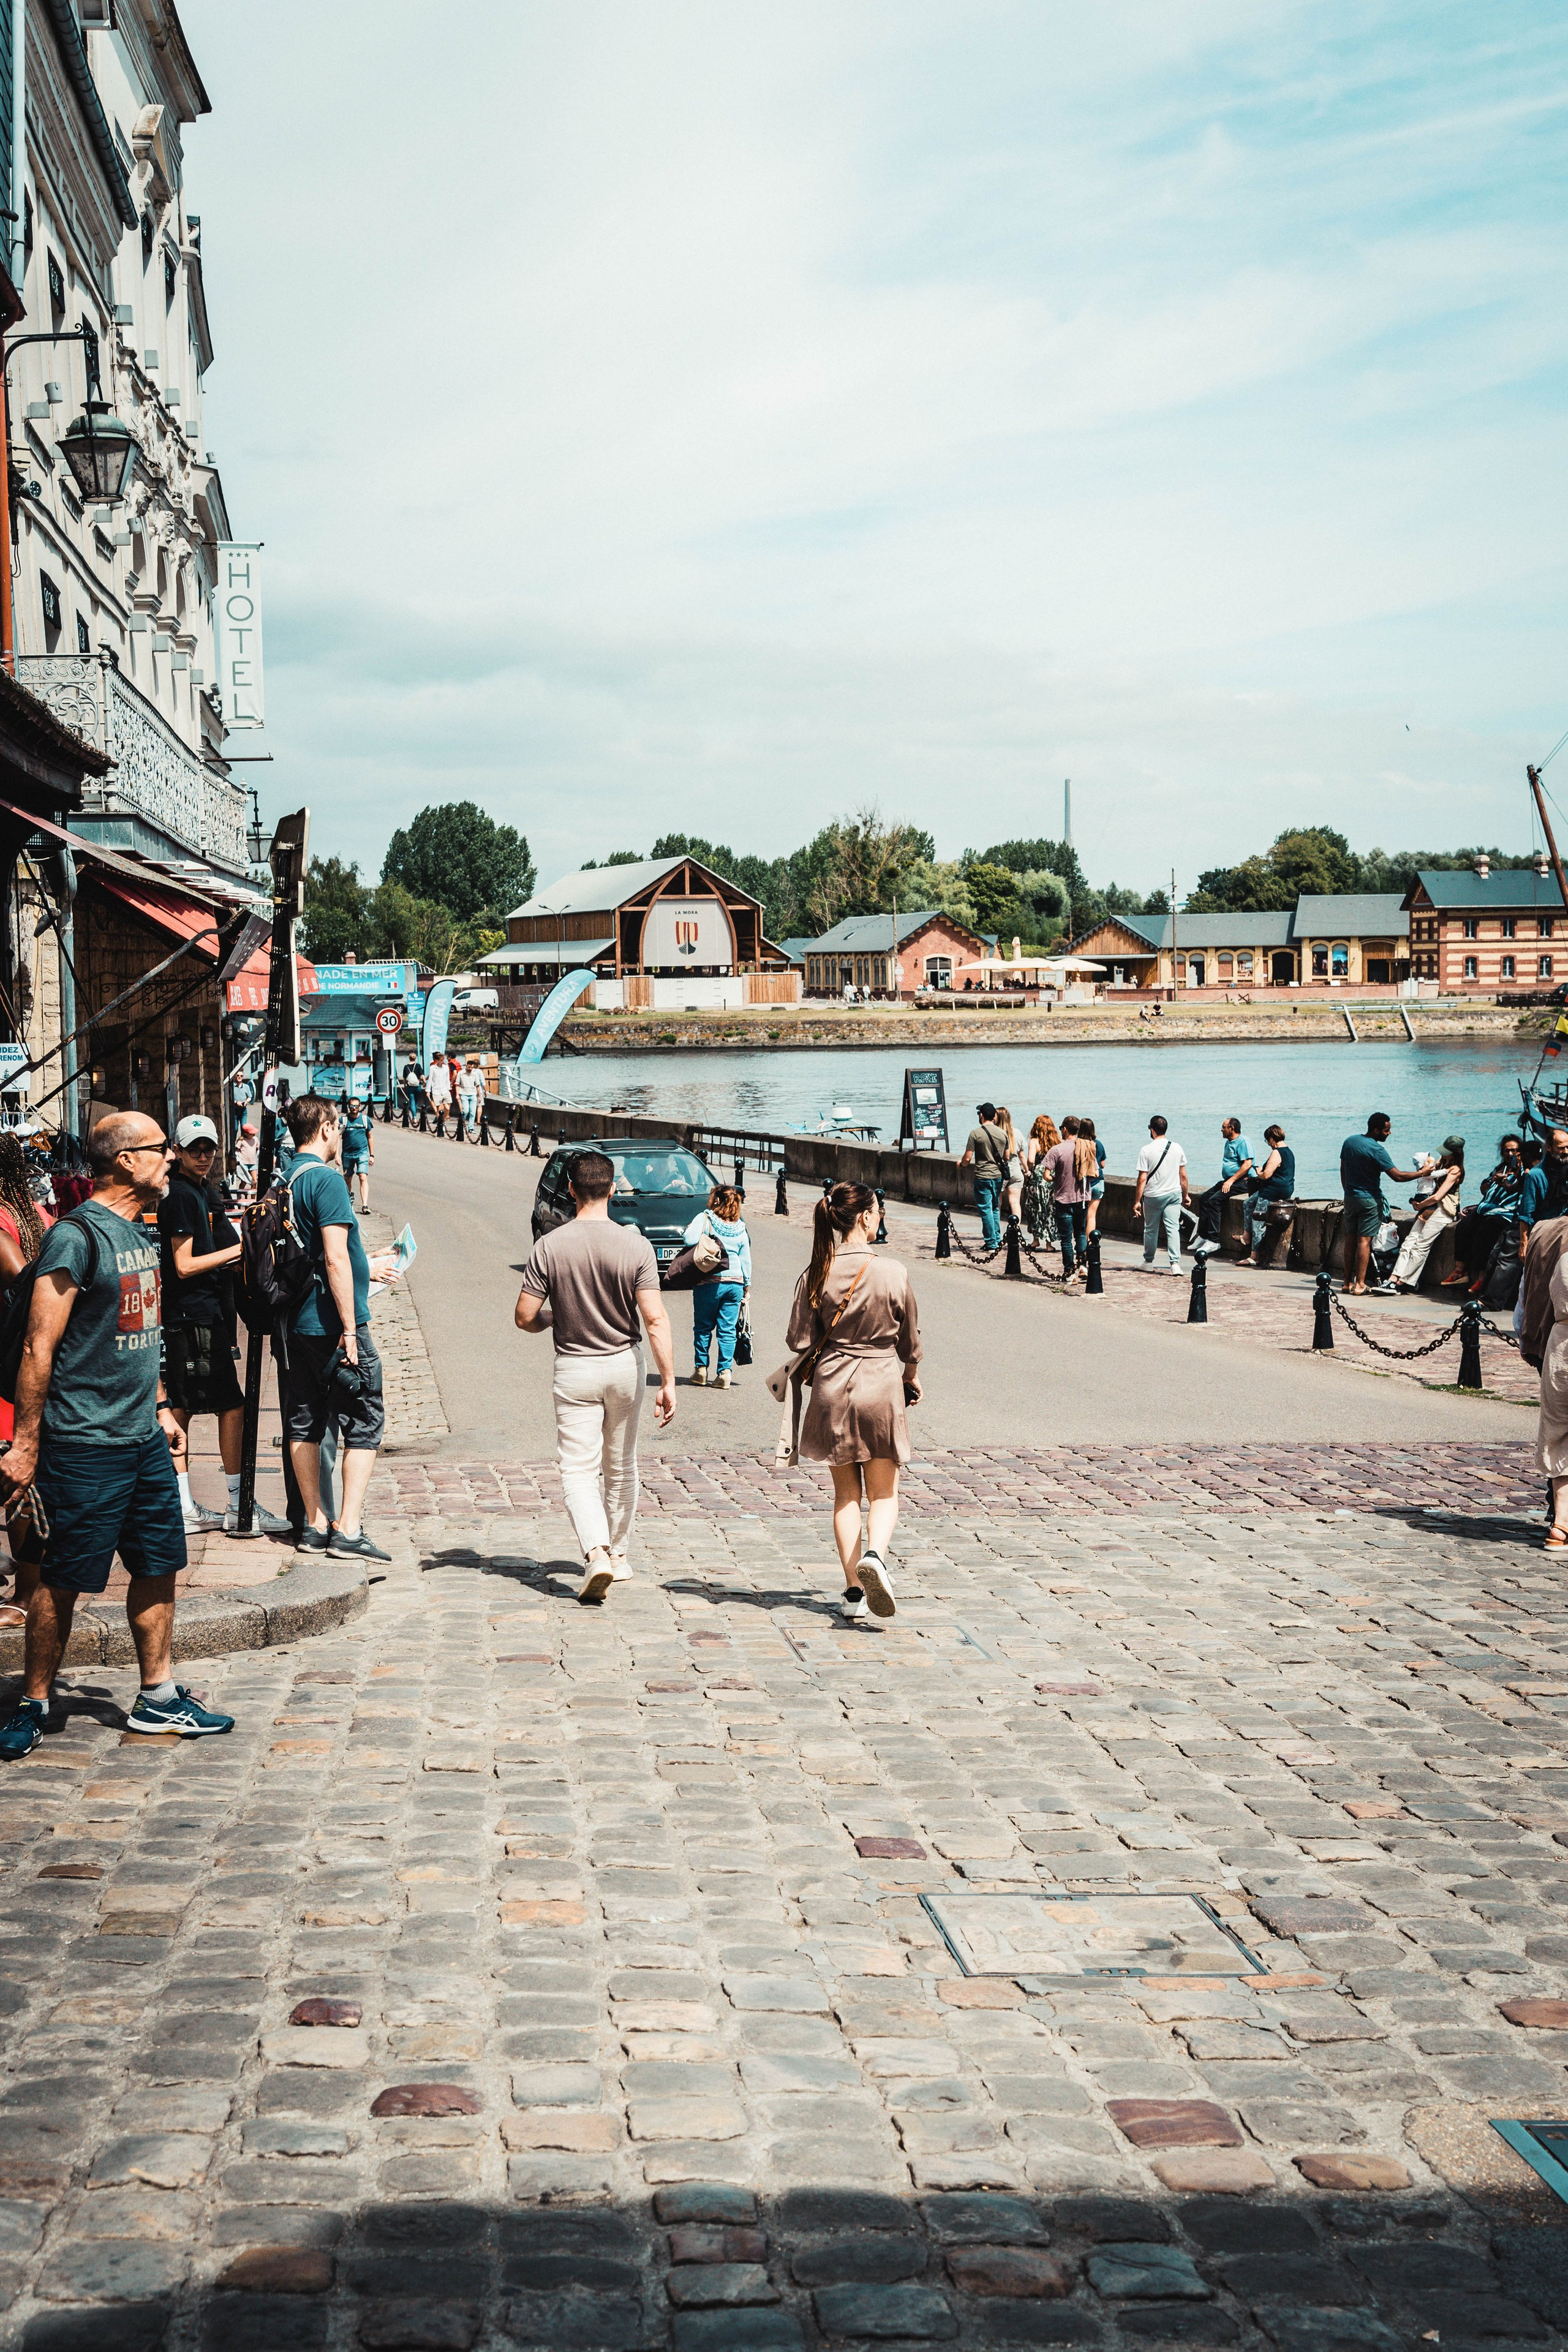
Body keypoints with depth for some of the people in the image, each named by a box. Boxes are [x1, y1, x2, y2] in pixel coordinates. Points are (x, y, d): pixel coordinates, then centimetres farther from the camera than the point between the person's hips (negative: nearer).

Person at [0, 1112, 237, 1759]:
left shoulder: (140, 1234, 12)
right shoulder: (76, 1237, -15)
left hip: (143, 1439, 8)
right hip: (85, 1444, -8)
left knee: (158, 1568, 11)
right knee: (62, 1582, 0)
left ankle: (158, 1697, 22)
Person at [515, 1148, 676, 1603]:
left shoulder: (549, 1246, -11)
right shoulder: (635, 1245, -11)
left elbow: (524, 1318, -8)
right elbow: (655, 1319, -14)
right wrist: (668, 1382, -10)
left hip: (574, 1369, -1)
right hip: (625, 1364, 2)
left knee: (579, 1471, 0)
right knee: (620, 1468, 18)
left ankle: (597, 1552, -21)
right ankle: (619, 1556, 30)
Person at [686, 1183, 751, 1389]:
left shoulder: (704, 1218, -5)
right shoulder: (740, 1227, 8)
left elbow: (690, 1240, -19)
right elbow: (746, 1259, 11)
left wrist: (690, 1228, 3)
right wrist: (747, 1286, 19)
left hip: (710, 1282, -3)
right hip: (735, 1282, 3)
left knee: (703, 1327, 9)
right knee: (728, 1330, 5)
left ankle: (701, 1370, 11)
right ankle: (725, 1372, 2)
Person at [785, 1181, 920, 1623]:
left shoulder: (817, 1274, -6)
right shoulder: (892, 1272, -11)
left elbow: (799, 1341, -3)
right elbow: (909, 1339, 0)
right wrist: (912, 1378, 19)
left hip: (832, 1387, 2)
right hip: (882, 1386, -2)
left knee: (846, 1494, 13)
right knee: (883, 1492, 9)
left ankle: (853, 1589, 11)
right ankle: (875, 1555, -20)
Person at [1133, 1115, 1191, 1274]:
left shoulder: (1147, 1150, -11)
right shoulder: (1177, 1148, 1)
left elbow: (1142, 1179, -12)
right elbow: (1183, 1175, 7)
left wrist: (1137, 1201, -7)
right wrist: (1186, 1195, 19)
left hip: (1153, 1195, -3)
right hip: (1174, 1194, 3)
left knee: (1151, 1229, 13)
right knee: (1173, 1228, -2)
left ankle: (1148, 1261, 27)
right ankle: (1175, 1263, -13)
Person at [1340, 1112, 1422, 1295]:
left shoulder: (1349, 1142, 3)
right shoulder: (1377, 1150, -19)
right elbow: (1397, 1176, -19)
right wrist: (1421, 1173, -9)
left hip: (1350, 1197, 7)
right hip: (1370, 1199, -7)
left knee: (1350, 1239, 11)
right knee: (1364, 1240, -5)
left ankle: (1348, 1282, 13)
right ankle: (1359, 1284, -7)